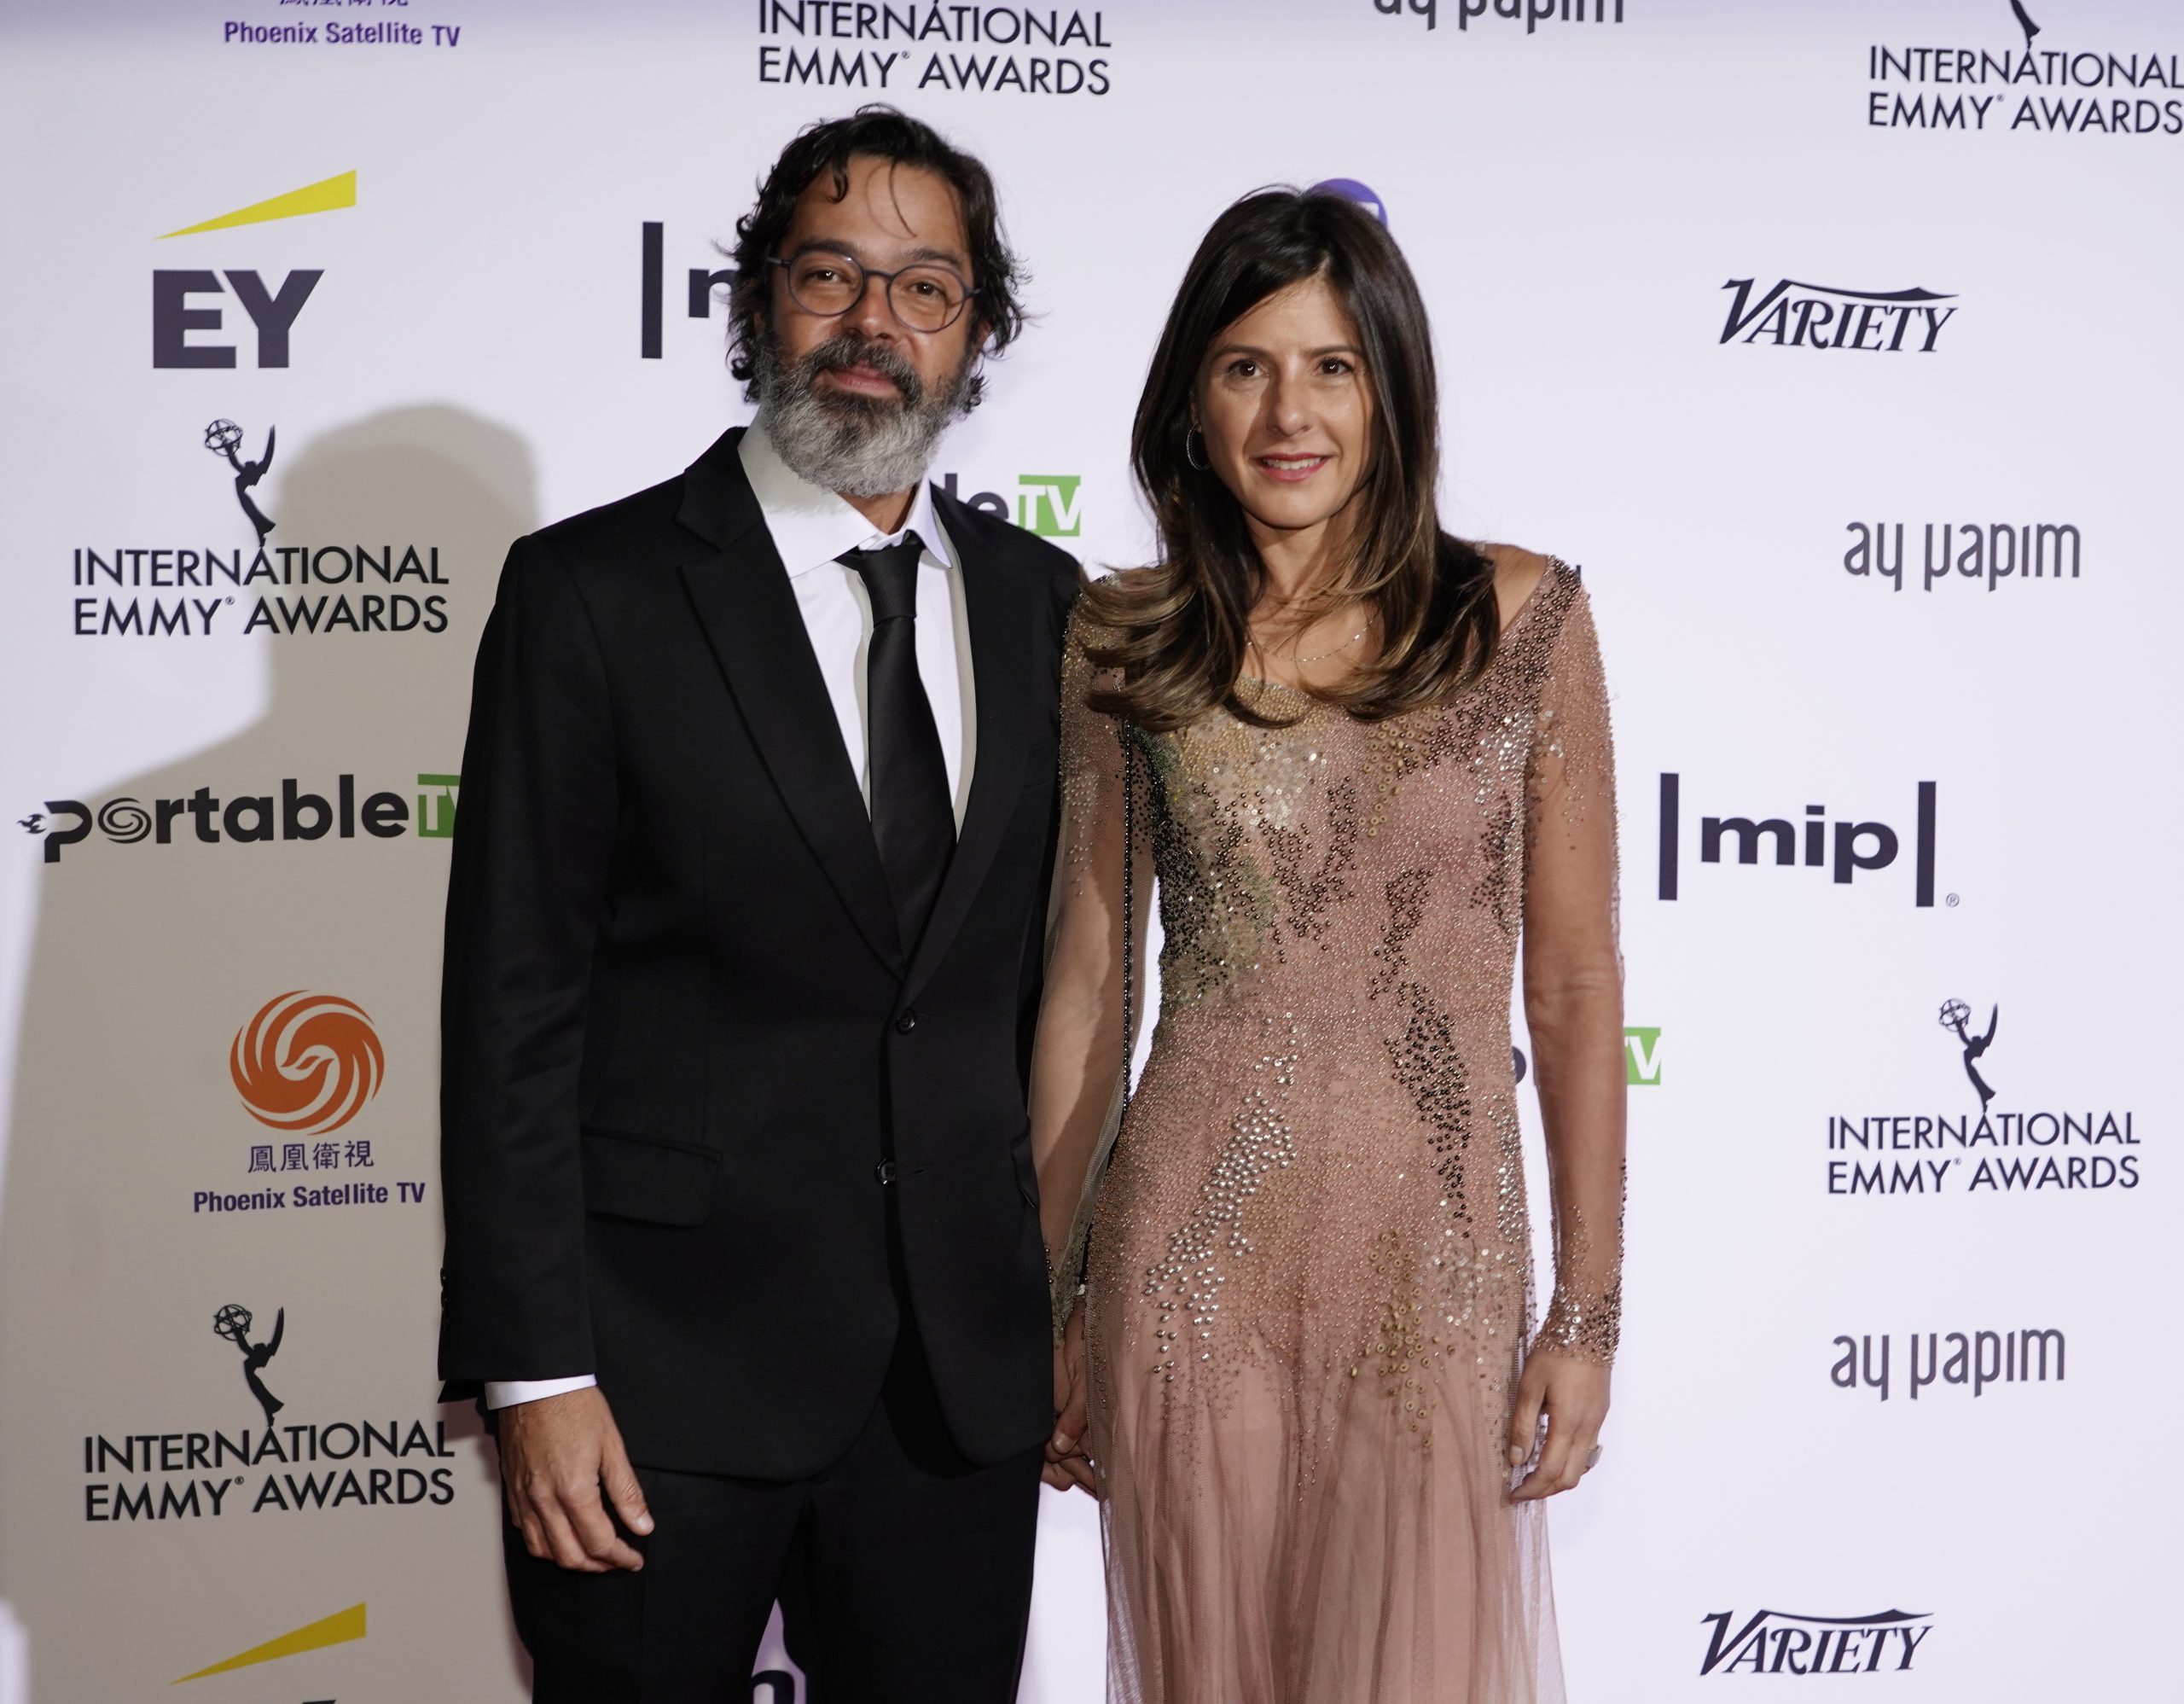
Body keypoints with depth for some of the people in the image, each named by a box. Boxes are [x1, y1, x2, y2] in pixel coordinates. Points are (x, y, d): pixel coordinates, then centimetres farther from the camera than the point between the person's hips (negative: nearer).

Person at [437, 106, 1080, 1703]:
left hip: (963, 1373, 4)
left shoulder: (1038, 598, 8)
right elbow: (514, 1006, -8)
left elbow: (1053, 966, 12)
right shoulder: (594, 591, -5)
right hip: (666, 1372, -4)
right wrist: (536, 1375, -12)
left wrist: (1064, 1287, 9)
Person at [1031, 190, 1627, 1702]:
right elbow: (1090, 975, 7)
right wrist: (1046, 1297, 9)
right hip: (1189, 1257, 1)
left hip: (1436, 1259, -1)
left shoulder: (1522, 620, -1)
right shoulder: (1121, 644, 2)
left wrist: (1589, 1311, -1)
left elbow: (1576, 983, 1)